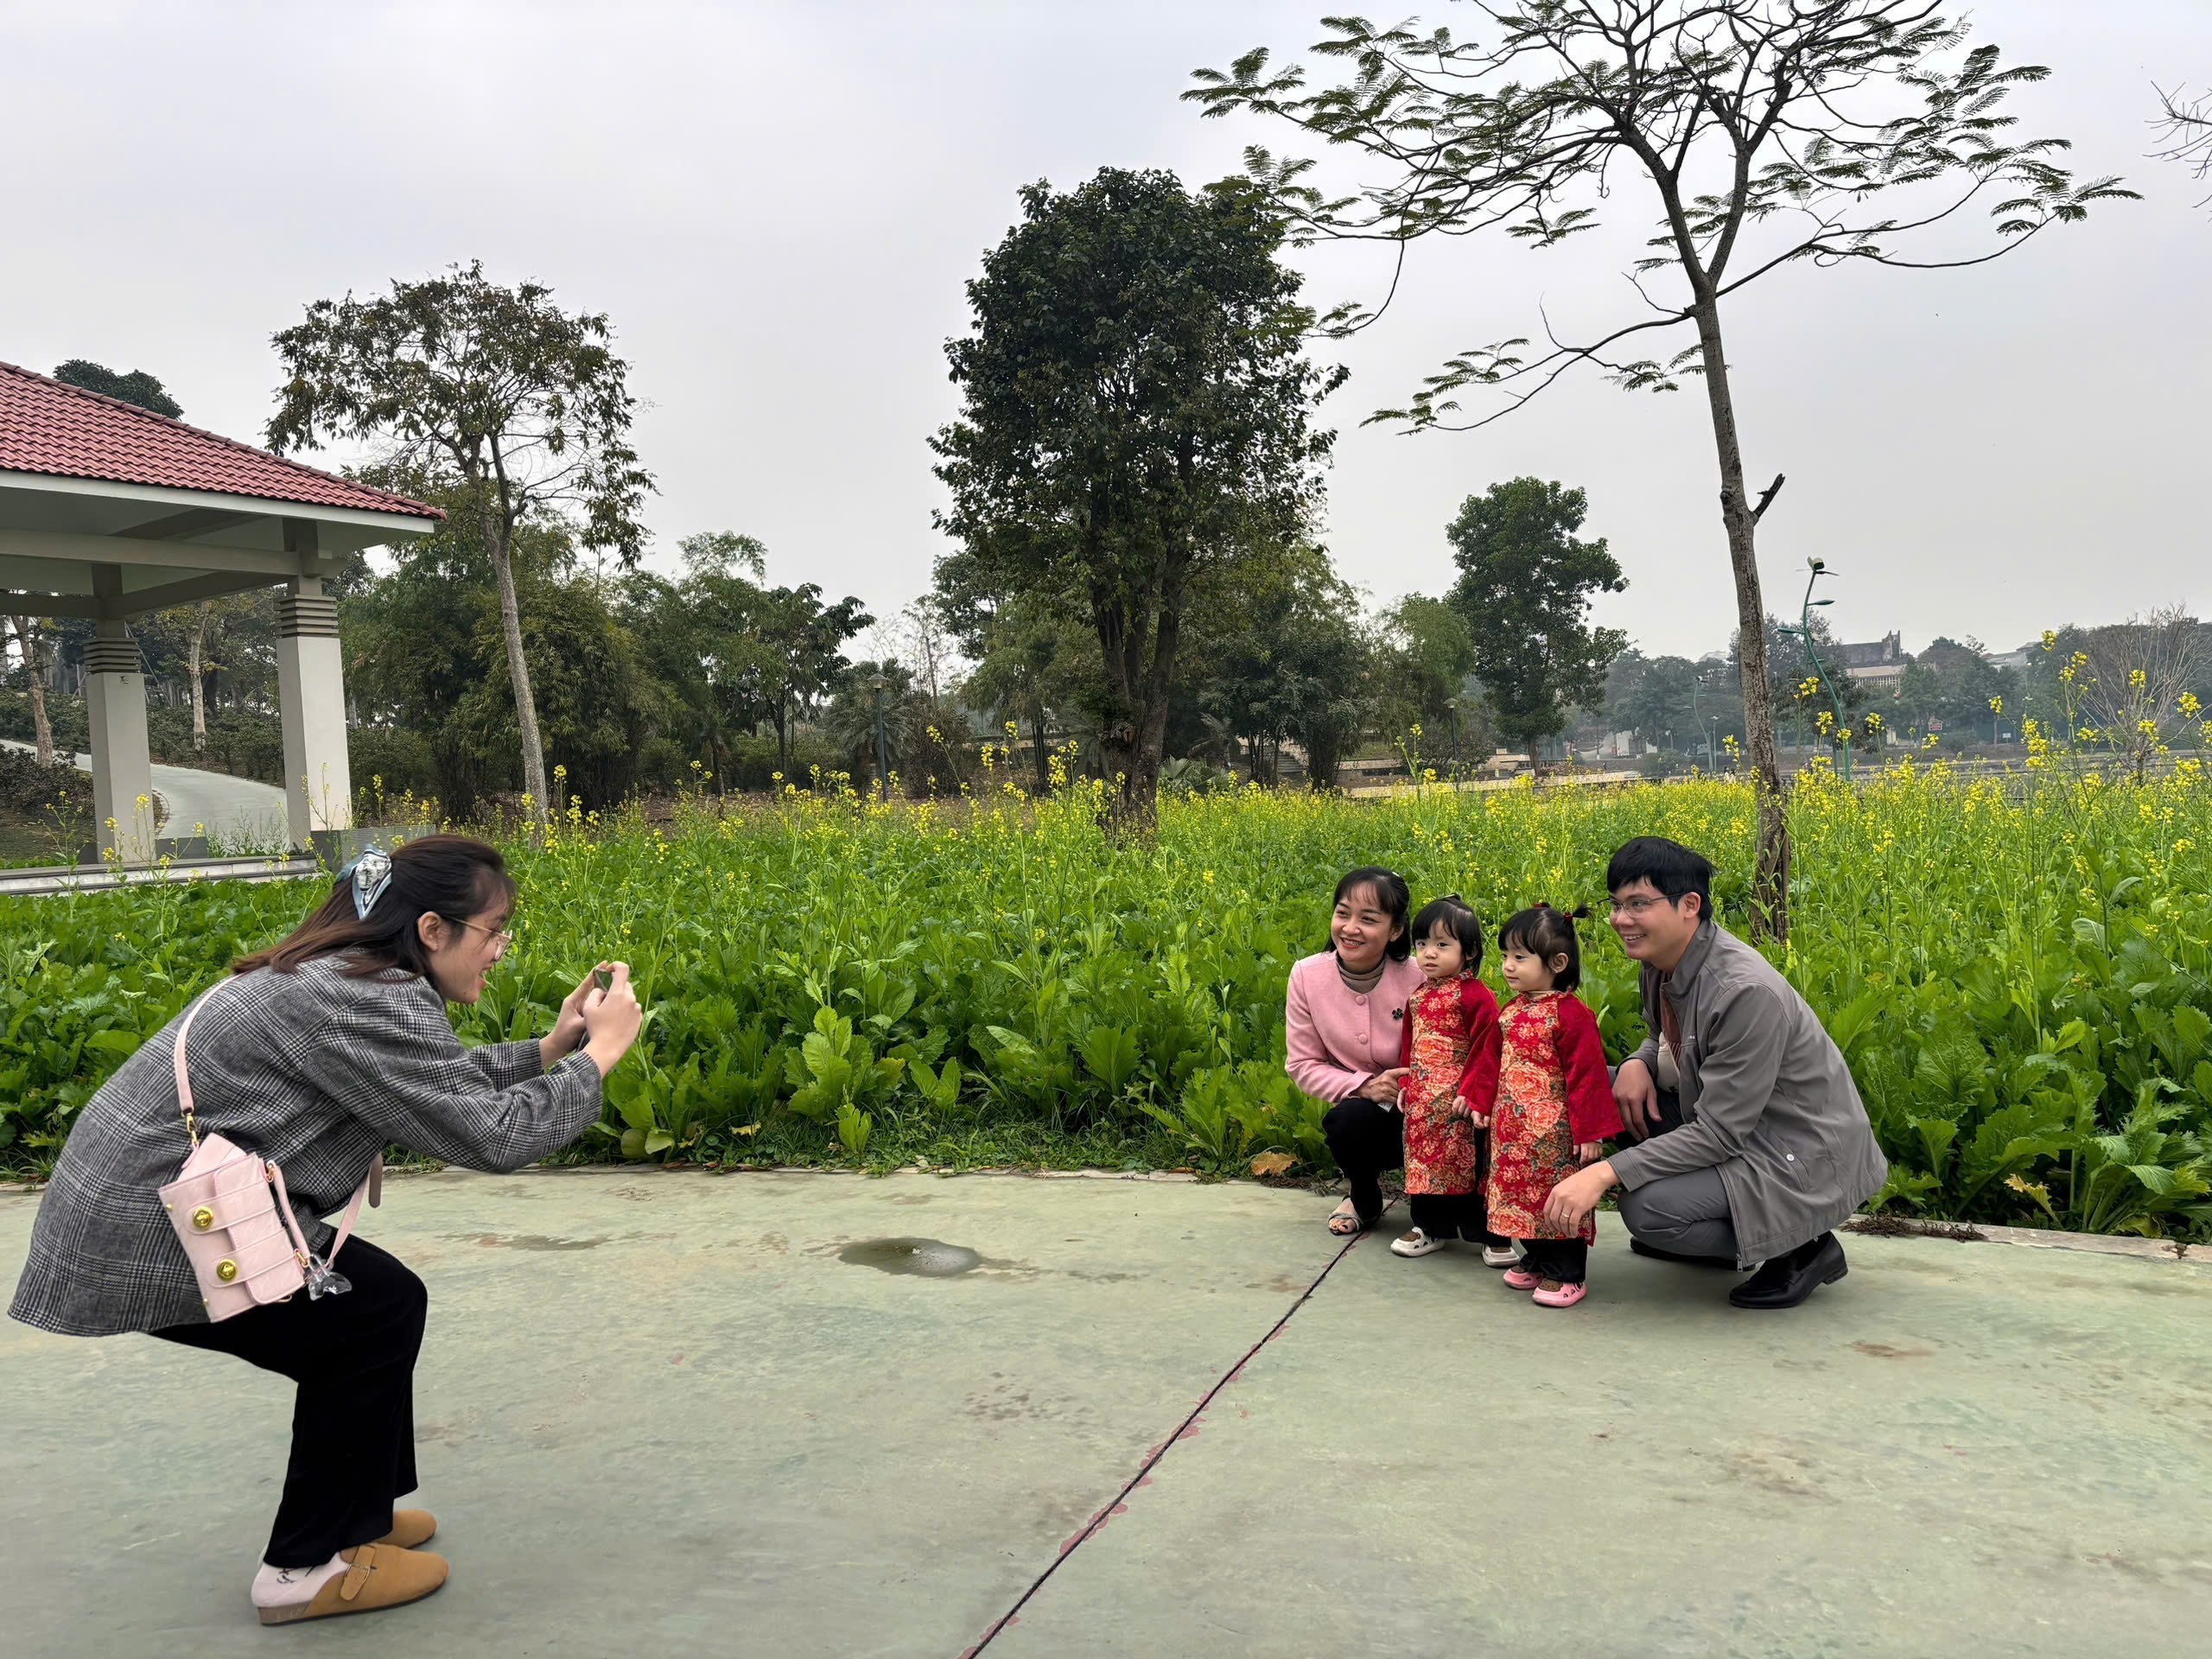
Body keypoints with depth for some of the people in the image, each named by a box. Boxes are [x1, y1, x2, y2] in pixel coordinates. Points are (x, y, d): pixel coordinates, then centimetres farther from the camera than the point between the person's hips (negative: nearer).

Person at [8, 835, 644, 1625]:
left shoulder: (340, 973, 8)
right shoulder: (366, 1001, -23)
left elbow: (443, 1079, 16)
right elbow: (490, 1135, -23)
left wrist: (549, 1050, 5)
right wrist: (598, 1056, -13)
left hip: (123, 1201, 10)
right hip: (145, 1240, -10)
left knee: (365, 1301, 15)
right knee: (383, 1307, -2)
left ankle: (353, 1509, 30)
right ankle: (309, 1567, 10)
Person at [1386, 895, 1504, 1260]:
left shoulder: (1474, 994, -13)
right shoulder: (1418, 995, 11)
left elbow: (1486, 1048, -15)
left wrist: (1473, 1091, -18)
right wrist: (1405, 1084, 13)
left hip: (1457, 1098, -7)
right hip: (1421, 1099, 7)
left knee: (1471, 1162, -1)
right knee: (1424, 1158, 13)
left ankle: (1492, 1233, 9)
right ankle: (1430, 1227, 26)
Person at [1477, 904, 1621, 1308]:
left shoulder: (1571, 1014, -17)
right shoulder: (1512, 1010, 8)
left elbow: (1587, 1074, -17)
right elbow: (1498, 1062, 19)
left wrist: (1589, 1131, -17)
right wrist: (1486, 1105, 16)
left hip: (1553, 1129, -8)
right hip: (1513, 1127, 8)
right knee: (1522, 1193, 15)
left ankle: (1567, 1275, 12)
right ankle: (1536, 1263, 30)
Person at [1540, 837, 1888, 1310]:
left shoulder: (1746, 992, -30)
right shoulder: (1662, 963, -3)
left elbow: (1719, 1133, -28)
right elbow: (1667, 1040, 19)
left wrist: (1604, 1173, -32)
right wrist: (1637, 1063, -7)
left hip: (1803, 1159, -10)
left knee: (1648, 1210, -27)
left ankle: (1804, 1247, -2)